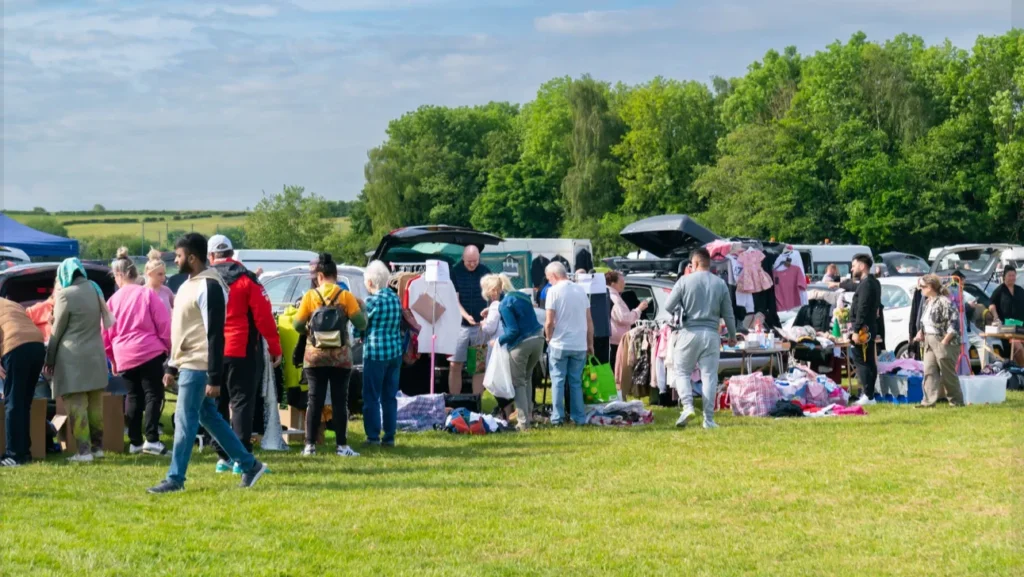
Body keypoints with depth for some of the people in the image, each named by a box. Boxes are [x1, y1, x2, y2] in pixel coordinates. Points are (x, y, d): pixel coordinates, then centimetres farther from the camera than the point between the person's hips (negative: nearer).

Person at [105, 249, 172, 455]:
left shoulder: (113, 300, 6)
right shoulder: (147, 294, -4)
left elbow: (106, 333, 11)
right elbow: (164, 324, -6)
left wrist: (113, 358, 23)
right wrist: (169, 347, 7)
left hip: (124, 356, 4)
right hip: (150, 352, -4)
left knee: (133, 396, 13)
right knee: (153, 394, -1)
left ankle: (135, 441, 12)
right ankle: (151, 439, -12)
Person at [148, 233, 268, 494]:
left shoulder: (209, 286, -16)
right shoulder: (188, 284, 15)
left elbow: (215, 334, -20)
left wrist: (215, 378, -22)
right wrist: (171, 367, 22)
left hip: (198, 367, -10)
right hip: (187, 365, 10)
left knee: (184, 420, -6)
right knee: (209, 417, 13)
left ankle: (175, 479, 1)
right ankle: (249, 465, 19)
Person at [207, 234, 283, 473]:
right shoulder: (246, 280, -7)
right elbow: (264, 317, -9)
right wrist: (275, 348, -3)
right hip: (242, 352, -4)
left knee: (218, 404, 13)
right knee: (242, 402, -2)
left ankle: (223, 456, 15)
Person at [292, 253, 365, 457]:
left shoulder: (310, 296, -4)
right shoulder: (346, 297, -6)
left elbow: (298, 325, -1)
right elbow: (361, 323, -7)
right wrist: (360, 306, 11)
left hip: (315, 357, 1)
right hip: (340, 357, -1)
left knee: (315, 400, 5)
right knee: (340, 401, 4)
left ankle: (310, 445, 4)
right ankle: (342, 446, 3)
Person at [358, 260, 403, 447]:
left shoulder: (372, 301, -12)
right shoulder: (396, 298, 9)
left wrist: (361, 337, 13)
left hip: (375, 353, -6)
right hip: (395, 352, 7)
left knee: (372, 397, 1)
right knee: (390, 396, 11)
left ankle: (373, 436, 1)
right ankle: (389, 436, 12)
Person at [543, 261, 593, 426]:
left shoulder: (554, 291, -8)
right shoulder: (581, 290, 6)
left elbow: (549, 322, -12)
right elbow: (589, 321, 8)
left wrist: (549, 338, 5)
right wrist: (590, 343, 16)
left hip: (560, 344, -4)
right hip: (579, 345, 4)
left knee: (558, 380, 5)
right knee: (576, 382, 11)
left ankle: (557, 417, 1)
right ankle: (579, 417, 10)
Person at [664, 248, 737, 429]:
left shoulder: (685, 281, -4)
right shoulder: (720, 284, 4)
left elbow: (668, 307, -4)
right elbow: (728, 314, 9)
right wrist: (732, 335, 23)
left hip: (690, 332, -2)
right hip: (711, 334, 2)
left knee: (682, 372, 11)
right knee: (709, 376, 4)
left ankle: (688, 406, -9)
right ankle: (708, 419, 3)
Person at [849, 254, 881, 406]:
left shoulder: (866, 284, -16)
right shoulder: (873, 282, 16)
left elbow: (862, 309, -22)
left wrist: (856, 330, -24)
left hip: (864, 329, -11)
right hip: (871, 328, 11)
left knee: (861, 361, -10)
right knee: (869, 361, 12)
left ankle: (868, 395, -14)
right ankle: (869, 394, 16)